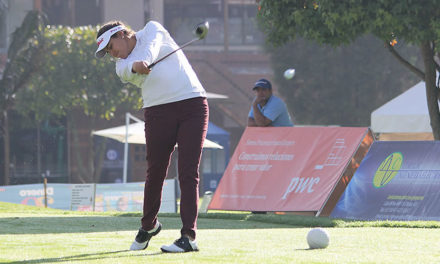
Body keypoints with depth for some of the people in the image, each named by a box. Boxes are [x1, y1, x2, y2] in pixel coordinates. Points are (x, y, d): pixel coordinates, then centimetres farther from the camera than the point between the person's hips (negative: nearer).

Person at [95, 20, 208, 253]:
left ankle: (189, 236, -16)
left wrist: (146, 59, -33)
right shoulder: (121, 65, 9)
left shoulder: (152, 29, 10)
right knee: (155, 172, 3)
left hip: (192, 103, -3)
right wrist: (136, 66, -38)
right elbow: (128, 68, -15)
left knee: (188, 173, -10)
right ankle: (148, 225, 26)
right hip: (158, 112, 3)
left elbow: (152, 46, -13)